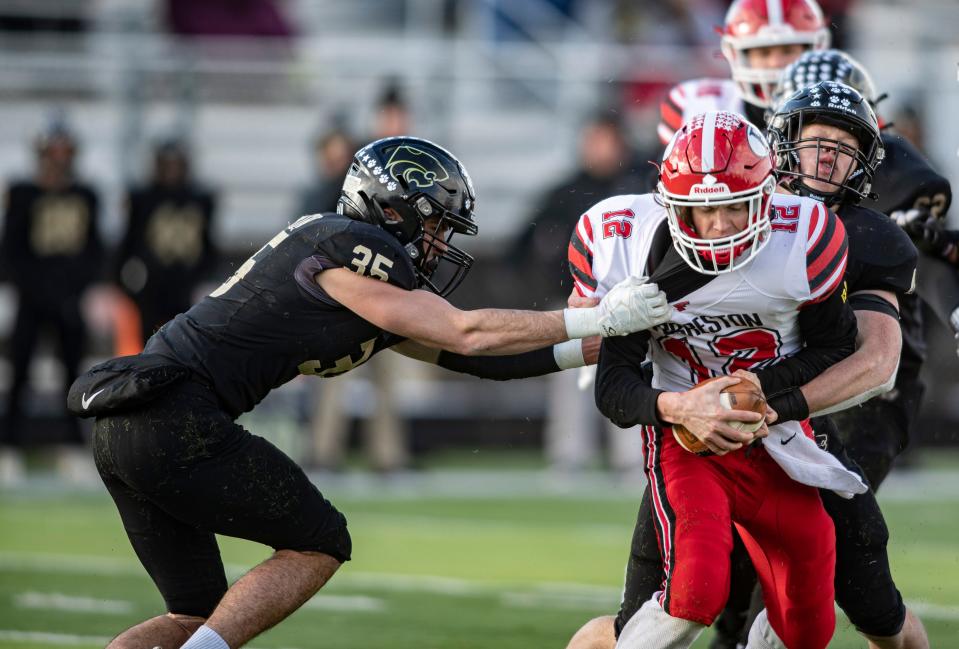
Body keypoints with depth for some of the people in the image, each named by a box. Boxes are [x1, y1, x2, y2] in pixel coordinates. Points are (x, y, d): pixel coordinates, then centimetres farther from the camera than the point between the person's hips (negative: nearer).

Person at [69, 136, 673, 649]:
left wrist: (595, 350, 19)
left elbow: (457, 354, 22)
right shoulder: (348, 248, -9)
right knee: (319, 544, 1)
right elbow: (466, 335, -11)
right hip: (176, 419, -10)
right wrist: (598, 319, -7)